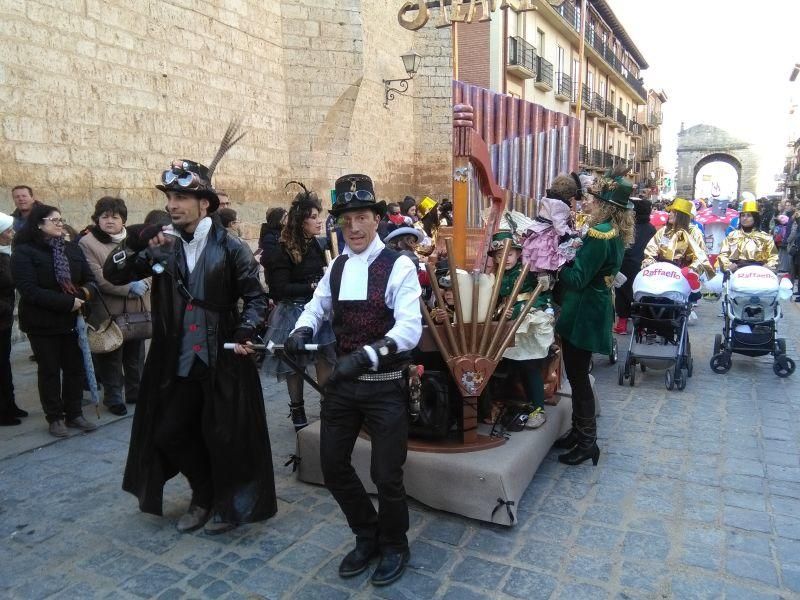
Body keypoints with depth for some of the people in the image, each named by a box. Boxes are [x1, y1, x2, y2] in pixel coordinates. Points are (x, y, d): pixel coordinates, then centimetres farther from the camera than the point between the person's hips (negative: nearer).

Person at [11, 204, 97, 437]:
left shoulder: (72, 248, 7)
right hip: (43, 323, -4)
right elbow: (30, 290, -19)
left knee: (75, 367, 9)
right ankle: (55, 418, 19)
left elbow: (90, 278, 7)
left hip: (72, 320, 5)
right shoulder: (24, 252, -10)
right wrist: (68, 302, -23)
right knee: (50, 370, 7)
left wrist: (85, 293, -16)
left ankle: (74, 414, 23)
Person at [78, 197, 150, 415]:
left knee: (135, 355, 15)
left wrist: (144, 284, -13)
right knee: (111, 357, 7)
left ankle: (135, 392, 30)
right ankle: (113, 397, 22)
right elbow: (98, 278, -15)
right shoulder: (87, 243, -6)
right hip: (110, 311, -4)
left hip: (137, 308, 4)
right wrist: (130, 287, -19)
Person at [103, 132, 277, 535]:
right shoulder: (160, 246, 5)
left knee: (223, 436, 6)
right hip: (175, 362, 5)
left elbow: (256, 297, -4)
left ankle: (228, 504, 31)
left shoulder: (230, 248, -6)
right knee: (169, 434, 13)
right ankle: (204, 494, 39)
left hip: (222, 361, -4)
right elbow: (114, 275, 0)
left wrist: (243, 333, -20)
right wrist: (133, 242, -17)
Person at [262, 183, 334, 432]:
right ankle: (297, 411, 23)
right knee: (294, 363, 10)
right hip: (294, 312, -3)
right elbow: (279, 289, -15)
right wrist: (312, 287, -17)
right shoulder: (283, 251, -11)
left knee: (324, 359, -1)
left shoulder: (320, 244, 1)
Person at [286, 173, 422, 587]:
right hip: (342, 381, 6)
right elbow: (317, 308, 10)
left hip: (385, 385, -5)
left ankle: (394, 546, 37)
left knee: (386, 474, 6)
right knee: (333, 465, 14)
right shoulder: (335, 267, 6)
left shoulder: (399, 266, -14)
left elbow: (410, 328, -23)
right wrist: (302, 331, -14)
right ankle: (367, 536, 40)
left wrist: (367, 354, -37)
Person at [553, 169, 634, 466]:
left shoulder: (599, 234, -22)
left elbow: (577, 279, -22)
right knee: (579, 374, 18)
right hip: (595, 308, 10)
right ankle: (579, 431, 31)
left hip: (583, 313, -10)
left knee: (578, 377, 2)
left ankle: (586, 442, 14)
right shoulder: (614, 231, 9)